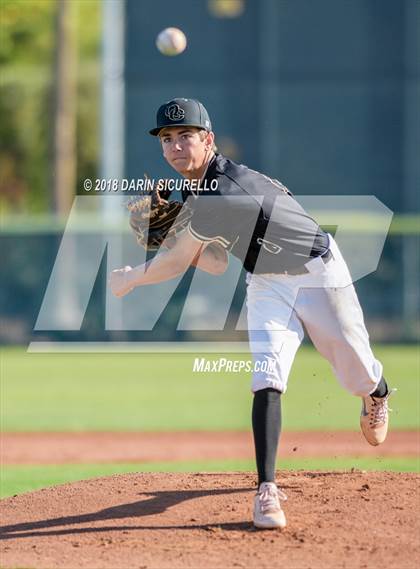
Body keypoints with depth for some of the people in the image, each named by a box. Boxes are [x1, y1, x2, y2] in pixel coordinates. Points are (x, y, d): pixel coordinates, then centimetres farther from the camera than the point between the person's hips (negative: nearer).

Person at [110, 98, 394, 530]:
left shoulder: (225, 190, -33)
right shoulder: (194, 193, -4)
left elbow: (177, 263, -25)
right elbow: (217, 264, 0)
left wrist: (130, 279, -9)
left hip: (319, 274, -6)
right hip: (267, 284, 6)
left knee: (359, 377, 11)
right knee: (266, 380, -16)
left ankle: (377, 394, 49)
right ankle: (267, 490, -20)